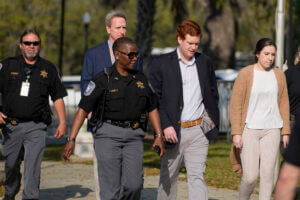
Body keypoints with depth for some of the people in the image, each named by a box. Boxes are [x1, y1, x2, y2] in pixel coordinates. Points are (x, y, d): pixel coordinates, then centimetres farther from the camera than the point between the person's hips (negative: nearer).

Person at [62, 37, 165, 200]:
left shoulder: (141, 79, 11)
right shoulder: (103, 80, -4)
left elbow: (152, 108, 20)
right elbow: (83, 109, -8)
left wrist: (159, 135, 9)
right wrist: (71, 139, -16)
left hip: (133, 136, 3)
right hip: (108, 135, -3)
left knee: (134, 184, -11)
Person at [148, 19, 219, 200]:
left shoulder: (205, 63, 8)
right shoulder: (161, 64, -3)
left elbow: (213, 94, 20)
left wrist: (209, 118, 7)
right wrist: (165, 126, -13)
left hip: (198, 131, 1)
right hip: (173, 131, -1)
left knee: (197, 177, -6)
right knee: (168, 177, 11)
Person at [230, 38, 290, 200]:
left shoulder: (278, 75, 6)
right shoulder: (245, 74, -5)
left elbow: (283, 104, 11)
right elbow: (235, 104, -6)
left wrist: (285, 132, 7)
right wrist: (236, 133, -11)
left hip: (271, 131, 3)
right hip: (249, 130, -3)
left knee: (267, 174, -1)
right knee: (250, 177, -7)